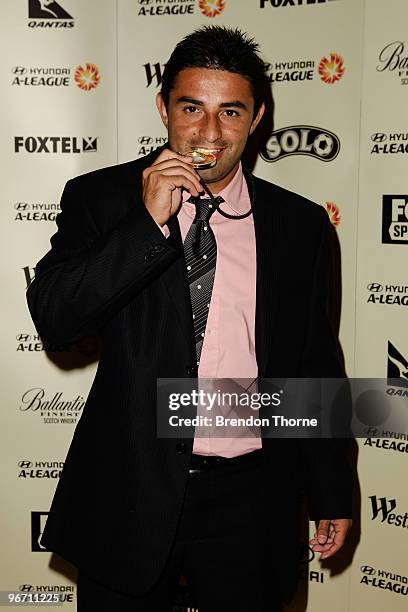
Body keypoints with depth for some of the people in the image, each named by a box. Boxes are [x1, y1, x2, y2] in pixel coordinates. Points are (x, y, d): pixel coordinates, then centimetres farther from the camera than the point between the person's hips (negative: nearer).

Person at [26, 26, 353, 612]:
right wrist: (149, 221, -21)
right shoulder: (101, 199, -3)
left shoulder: (301, 225, 1)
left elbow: (317, 367, 6)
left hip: (250, 498, 1)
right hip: (130, 491, 0)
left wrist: (332, 495, 10)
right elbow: (52, 317, -14)